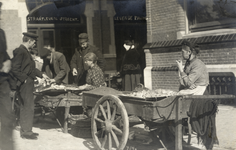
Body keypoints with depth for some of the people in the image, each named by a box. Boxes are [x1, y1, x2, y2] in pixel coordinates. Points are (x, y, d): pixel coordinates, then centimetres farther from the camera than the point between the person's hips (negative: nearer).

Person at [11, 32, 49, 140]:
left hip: (28, 84, 10)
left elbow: (31, 68, 26)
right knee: (28, 107, -7)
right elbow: (15, 69, -21)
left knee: (26, 107, 14)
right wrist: (24, 79, -18)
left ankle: (25, 130, 22)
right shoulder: (20, 51, -15)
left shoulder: (26, 51, 17)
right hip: (24, 84, -10)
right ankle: (26, 132, 0)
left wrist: (41, 75, 25)